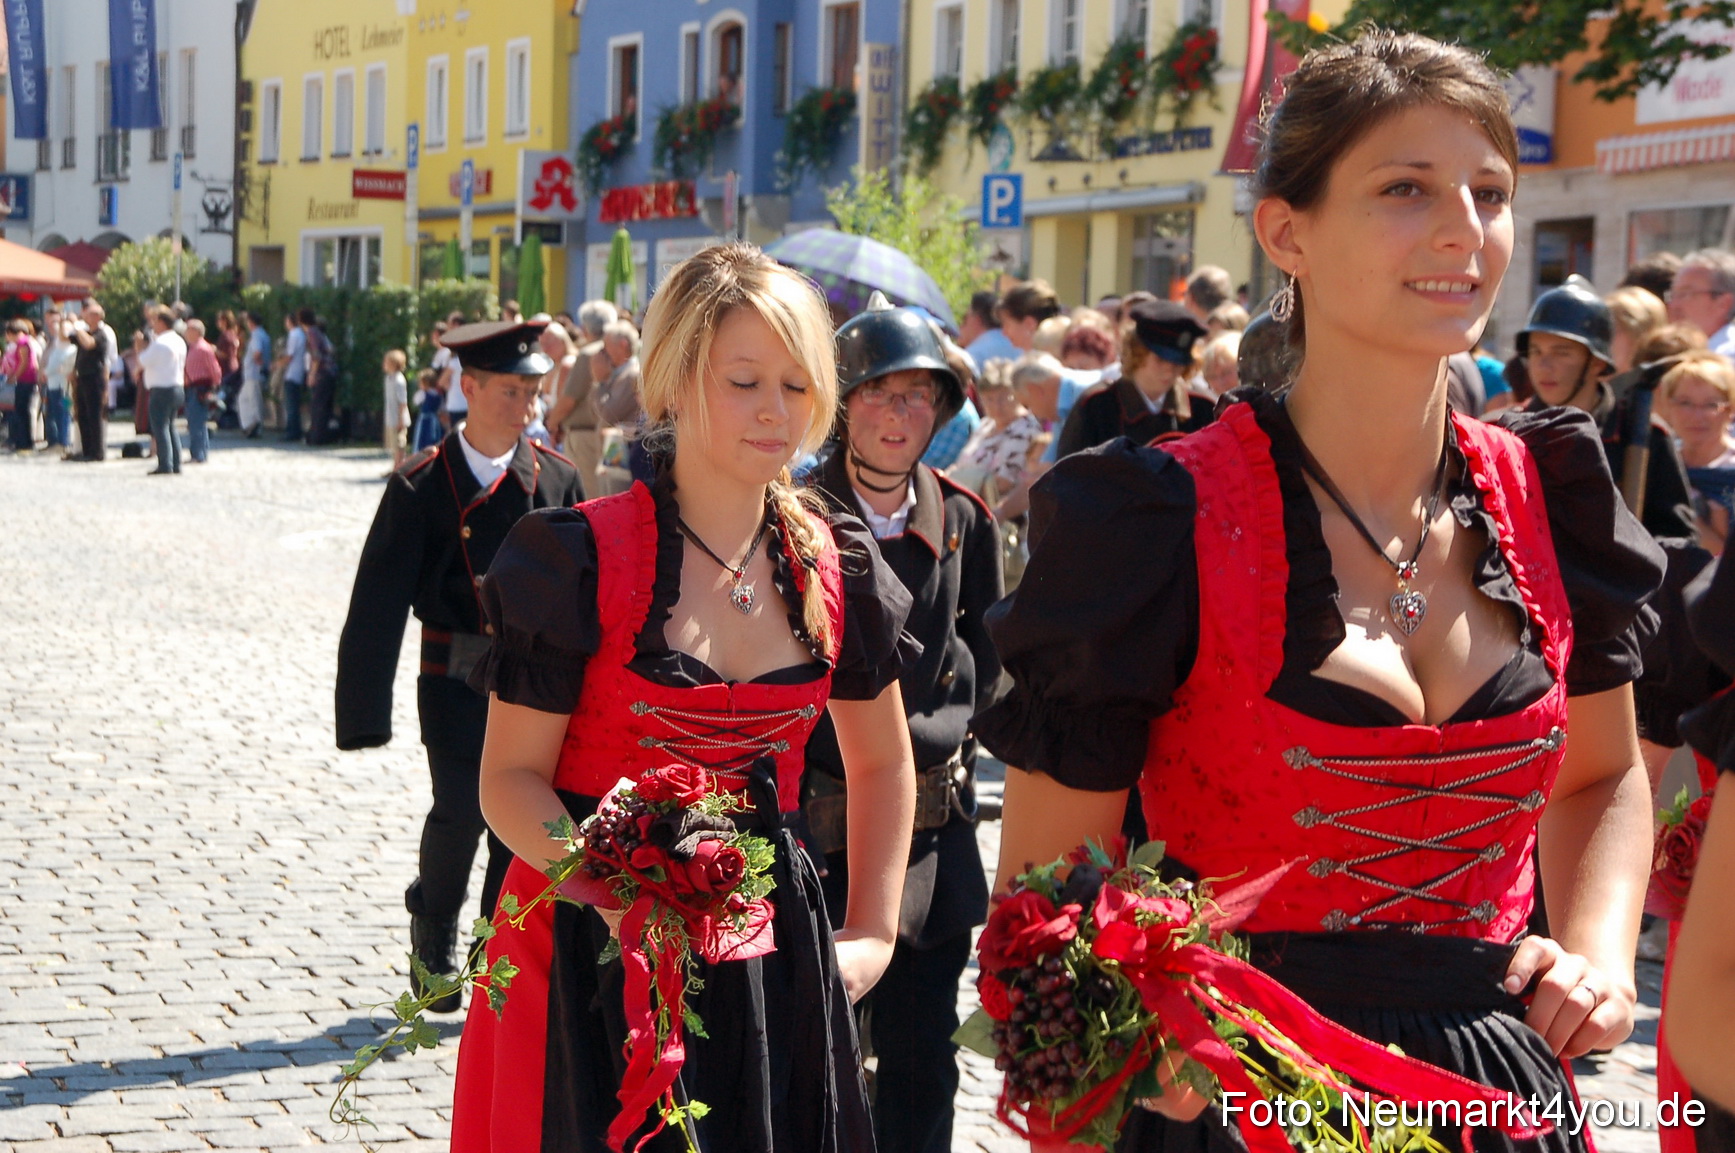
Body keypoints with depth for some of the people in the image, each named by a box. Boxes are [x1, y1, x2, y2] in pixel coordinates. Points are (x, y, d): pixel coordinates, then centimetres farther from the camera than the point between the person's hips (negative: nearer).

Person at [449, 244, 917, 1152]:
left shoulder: (837, 568, 2)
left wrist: (872, 934, 7)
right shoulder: (584, 559, -11)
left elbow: (882, 764, 16)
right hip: (597, 958, -4)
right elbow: (511, 778, -9)